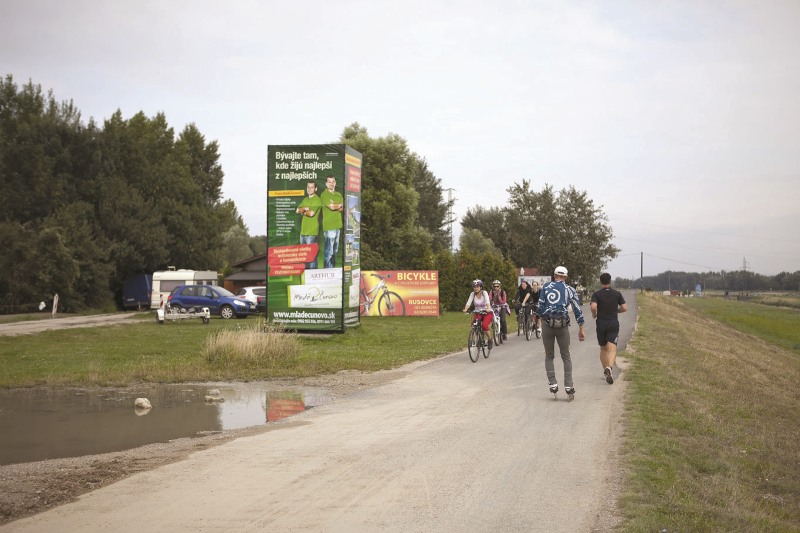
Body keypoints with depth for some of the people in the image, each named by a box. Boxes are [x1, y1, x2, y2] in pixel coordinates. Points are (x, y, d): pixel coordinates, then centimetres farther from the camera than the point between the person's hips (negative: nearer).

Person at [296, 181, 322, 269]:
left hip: (312, 231, -8)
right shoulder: (305, 200, 19)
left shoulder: (317, 200, -7)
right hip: (303, 229, 8)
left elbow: (311, 213, -17)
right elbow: (298, 210, 7)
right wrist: (305, 208, -11)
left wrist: (303, 211, -1)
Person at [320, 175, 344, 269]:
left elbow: (343, 209, 5)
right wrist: (340, 205, 1)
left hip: (338, 225, 7)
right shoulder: (324, 194, -4)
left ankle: (333, 268, 18)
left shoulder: (339, 195, 18)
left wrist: (335, 206, -13)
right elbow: (331, 207, -16)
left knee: (335, 250, 12)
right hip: (329, 226, -7)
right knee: (329, 251, -10)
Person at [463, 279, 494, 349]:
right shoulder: (472, 294, -5)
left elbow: (487, 301, -30)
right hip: (478, 313, 3)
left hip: (487, 313, -3)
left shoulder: (484, 293, -14)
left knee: (484, 326, -28)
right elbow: (469, 302, -17)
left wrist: (488, 308, -50)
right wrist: (465, 309, -38)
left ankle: (490, 339, -2)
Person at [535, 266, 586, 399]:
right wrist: (581, 328, 10)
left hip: (547, 324, 0)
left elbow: (540, 306, -2)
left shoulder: (546, 287, 7)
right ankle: (568, 386, 4)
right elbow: (577, 309, 7)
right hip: (563, 325, 0)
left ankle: (552, 384, 1)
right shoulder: (569, 290, 10)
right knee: (566, 356, 11)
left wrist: (537, 315, 17)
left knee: (549, 356, 12)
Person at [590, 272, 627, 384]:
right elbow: (624, 308, -2)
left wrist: (594, 315, 0)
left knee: (603, 349, 18)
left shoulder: (596, 294, -4)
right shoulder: (617, 293, 1)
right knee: (612, 349, -9)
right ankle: (609, 367, -34)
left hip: (601, 324, 1)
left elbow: (593, 307, -20)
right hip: (613, 324, -1)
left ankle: (606, 370, 23)